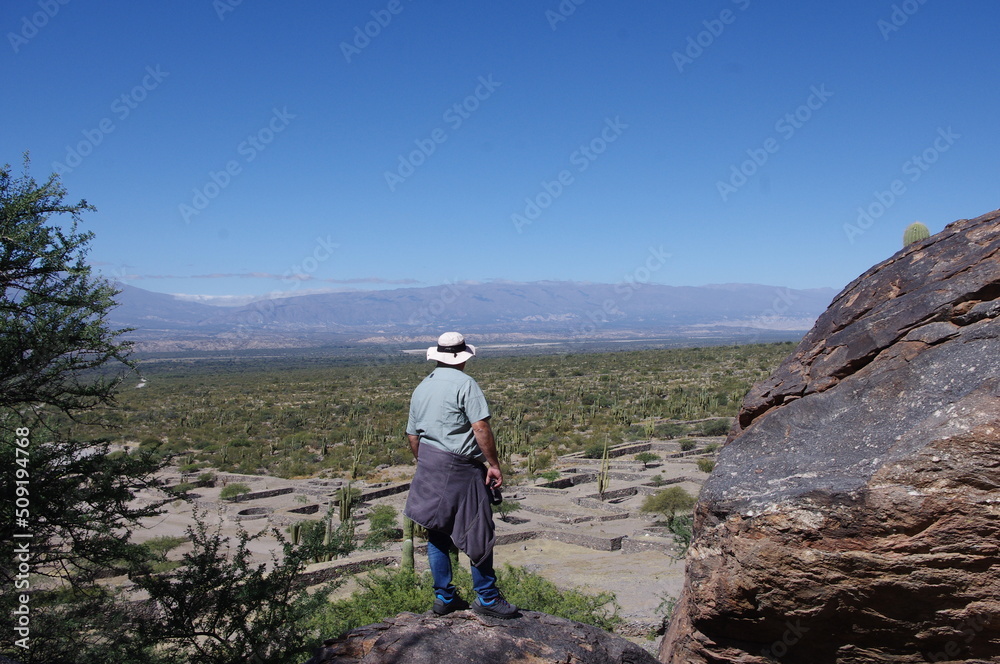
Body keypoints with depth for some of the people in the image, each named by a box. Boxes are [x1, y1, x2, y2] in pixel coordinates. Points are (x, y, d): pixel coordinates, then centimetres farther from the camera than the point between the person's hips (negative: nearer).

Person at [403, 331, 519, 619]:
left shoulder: (421, 388, 13)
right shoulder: (464, 383, -9)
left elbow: (412, 436, 16)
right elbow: (480, 428, -17)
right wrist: (493, 464, -12)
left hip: (428, 466, 8)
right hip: (460, 468, -7)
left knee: (437, 533, 12)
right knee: (478, 533, 2)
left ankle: (444, 598, 20)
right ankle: (487, 598, 8)